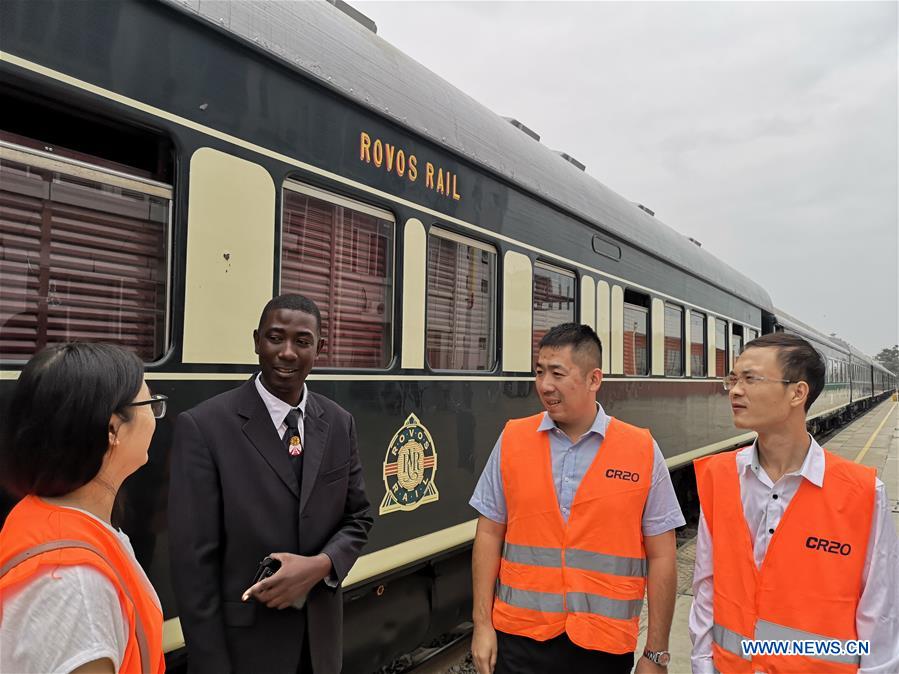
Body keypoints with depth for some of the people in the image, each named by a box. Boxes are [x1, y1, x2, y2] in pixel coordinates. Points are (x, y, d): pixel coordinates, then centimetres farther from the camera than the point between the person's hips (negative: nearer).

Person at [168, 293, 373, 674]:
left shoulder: (339, 424, 0)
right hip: (243, 642, -4)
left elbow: (357, 518, 5)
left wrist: (320, 565, -15)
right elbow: (194, 561, -14)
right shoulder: (204, 426, -14)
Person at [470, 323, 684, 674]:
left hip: (605, 646, 0)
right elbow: (489, 534, 1)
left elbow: (661, 558, -3)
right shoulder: (512, 440, -3)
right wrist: (482, 624, -1)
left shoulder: (642, 451, -7)